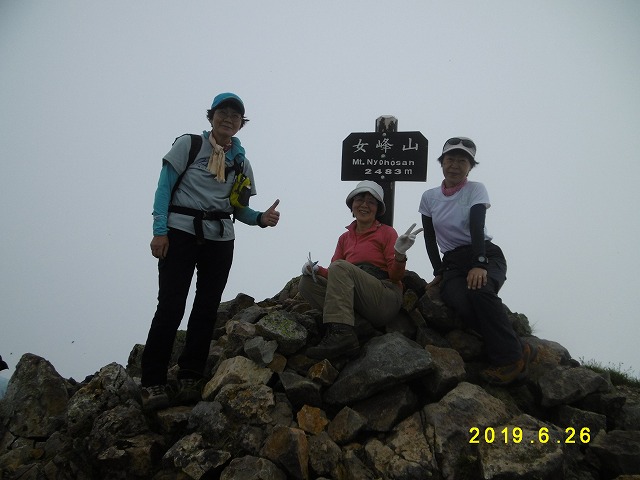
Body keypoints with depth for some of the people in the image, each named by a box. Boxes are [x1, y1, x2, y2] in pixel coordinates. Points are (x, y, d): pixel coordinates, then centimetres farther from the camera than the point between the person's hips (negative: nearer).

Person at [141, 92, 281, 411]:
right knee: (171, 307, -7)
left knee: (207, 309, 5)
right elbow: (164, 188, -3)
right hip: (181, 232, -4)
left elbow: (238, 208, 13)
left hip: (220, 239, 5)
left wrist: (261, 219, -8)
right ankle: (152, 383, 0)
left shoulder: (240, 162, 12)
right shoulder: (188, 145, 1)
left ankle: (190, 379, 15)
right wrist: (159, 231, -13)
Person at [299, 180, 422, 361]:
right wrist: (317, 270, -5)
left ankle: (340, 334, -38)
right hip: (357, 305, 5)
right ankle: (342, 331, -28)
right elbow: (334, 276, 15)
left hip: (385, 300, -5)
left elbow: (396, 276, -1)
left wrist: (400, 253, -20)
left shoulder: (387, 232, 8)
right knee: (307, 282, -9)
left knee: (340, 267, -23)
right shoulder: (345, 238, 21)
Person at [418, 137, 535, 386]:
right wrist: (439, 271, -3)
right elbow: (430, 238, 9)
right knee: (461, 303, -31)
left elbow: (476, 227, -16)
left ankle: (509, 358, -25)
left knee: (480, 290, -37)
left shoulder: (475, 190, 1)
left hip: (486, 255, -2)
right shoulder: (429, 197, 10)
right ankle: (517, 349, -20)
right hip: (452, 262, 2)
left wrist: (479, 264, -30)